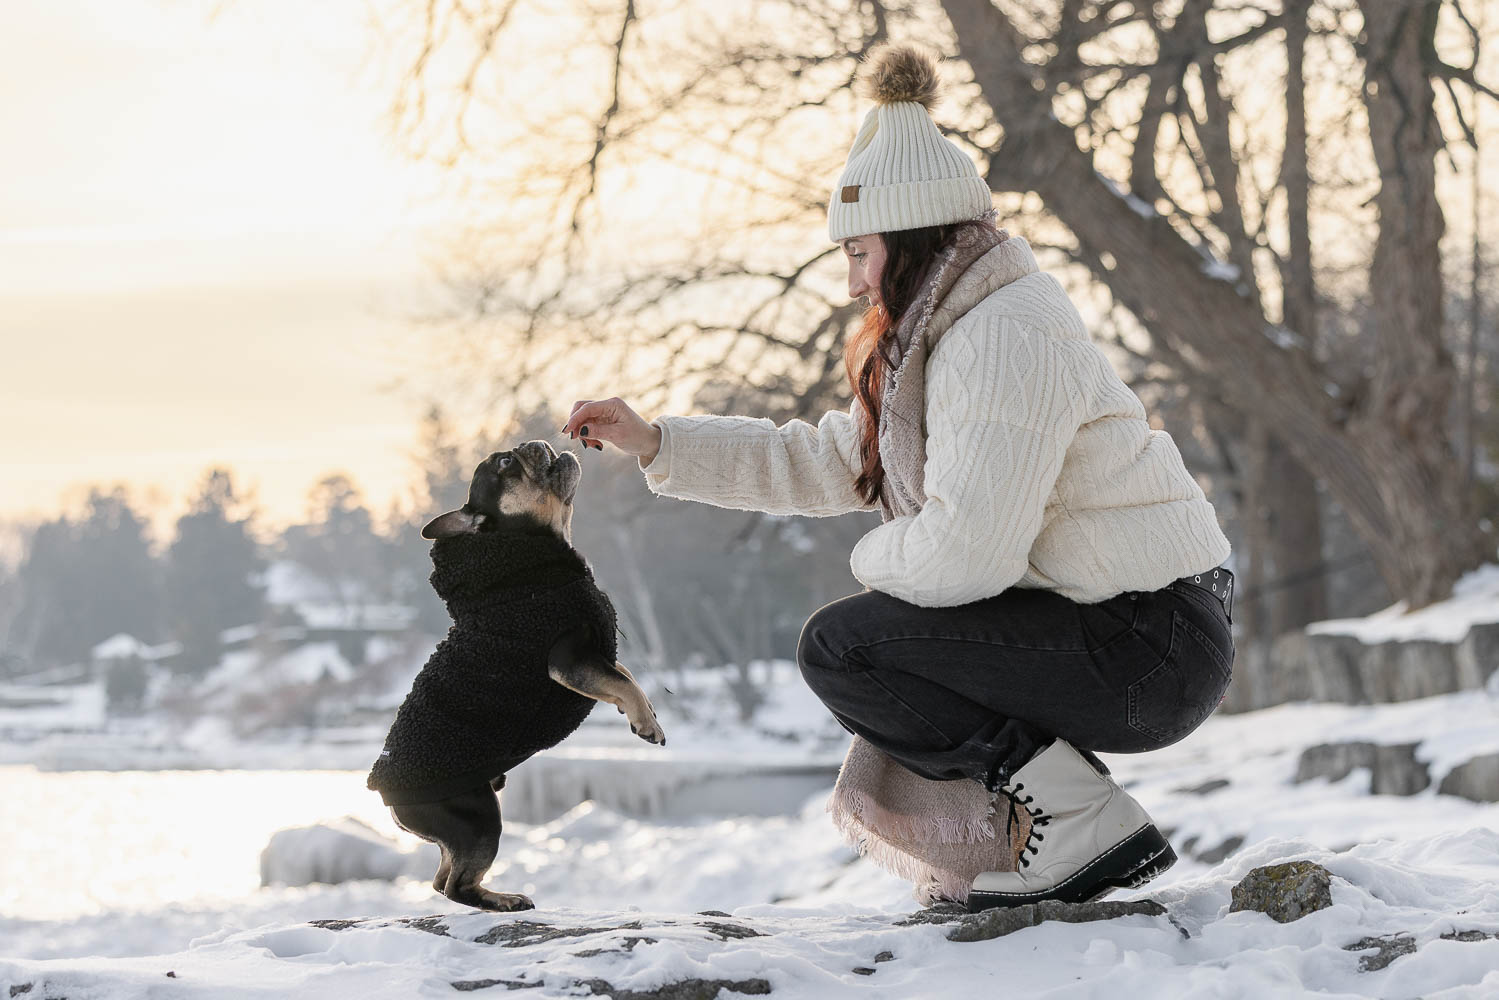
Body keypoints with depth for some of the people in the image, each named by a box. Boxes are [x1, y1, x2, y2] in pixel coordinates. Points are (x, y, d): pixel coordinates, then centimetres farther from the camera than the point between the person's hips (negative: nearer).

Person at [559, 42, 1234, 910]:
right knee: (879, 628, 21)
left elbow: (964, 552, -26)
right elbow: (824, 463, 20)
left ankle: (1087, 830, -11)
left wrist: (876, 558, -3)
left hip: (1152, 651, -10)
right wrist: (655, 442, 16)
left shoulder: (1006, 341, -19)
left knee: (842, 646, -11)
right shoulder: (955, 335, 15)